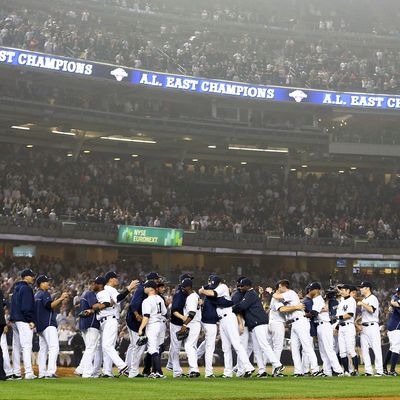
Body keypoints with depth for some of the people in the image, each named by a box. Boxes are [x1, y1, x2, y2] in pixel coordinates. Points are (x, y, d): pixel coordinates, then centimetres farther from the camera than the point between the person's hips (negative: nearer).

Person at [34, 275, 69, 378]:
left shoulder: (36, 295, 21)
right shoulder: (44, 294, -8)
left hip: (40, 325, 10)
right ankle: (50, 372, -25)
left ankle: (42, 373, 9)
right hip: (48, 324, -10)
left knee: (43, 349, 11)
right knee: (54, 347, -15)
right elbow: (50, 305, -23)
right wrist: (61, 298, -21)